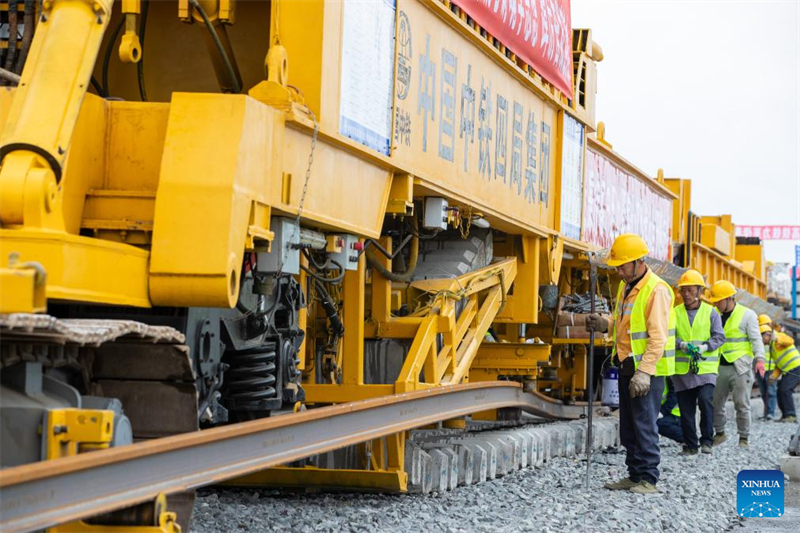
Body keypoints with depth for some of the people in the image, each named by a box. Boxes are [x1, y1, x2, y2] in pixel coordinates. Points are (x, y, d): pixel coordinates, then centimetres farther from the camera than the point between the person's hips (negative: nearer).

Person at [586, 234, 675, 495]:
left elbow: (658, 337, -21)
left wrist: (644, 372, -25)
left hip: (648, 369, -9)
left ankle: (648, 480, -2)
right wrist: (605, 324, 7)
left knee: (644, 426, -7)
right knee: (628, 427, 12)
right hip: (628, 366, 9)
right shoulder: (626, 286, 13)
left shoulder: (656, 290, -16)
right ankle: (634, 475, 19)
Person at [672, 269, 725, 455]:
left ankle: (706, 440, -4)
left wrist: (704, 347, -17)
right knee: (686, 409, 5)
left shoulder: (711, 312, 4)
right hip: (682, 369, 2)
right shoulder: (675, 313, 7)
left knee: (705, 400, -19)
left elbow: (719, 337, -1)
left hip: (706, 368, -2)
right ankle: (690, 445, 16)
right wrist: (682, 345, -18)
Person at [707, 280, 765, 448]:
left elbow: (756, 339, -7)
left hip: (740, 367, -5)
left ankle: (743, 438, 7)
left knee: (742, 404, -2)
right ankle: (719, 433, 24)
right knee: (715, 402, 7)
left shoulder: (747, 315, -3)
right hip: (719, 367, 5)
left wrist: (759, 359, -20)